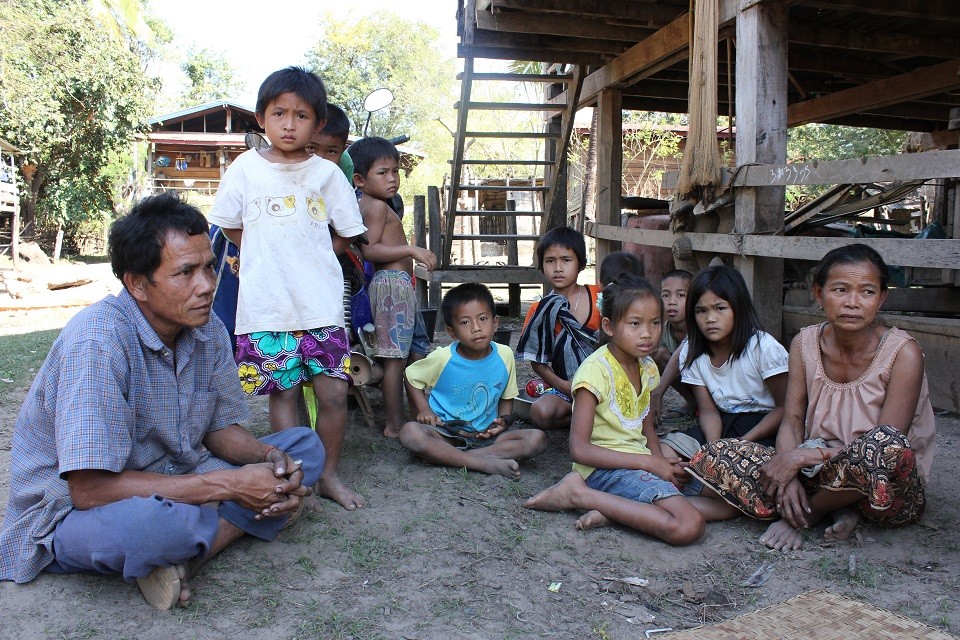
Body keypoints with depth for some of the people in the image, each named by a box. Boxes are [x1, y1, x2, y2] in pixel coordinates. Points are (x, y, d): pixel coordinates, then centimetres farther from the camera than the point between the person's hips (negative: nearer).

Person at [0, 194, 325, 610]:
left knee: (304, 446, -1)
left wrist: (268, 457, -17)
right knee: (145, 522, -41)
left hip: (176, 486, 8)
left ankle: (179, 560, -15)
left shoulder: (208, 330, -5)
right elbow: (90, 490, -29)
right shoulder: (96, 340, -26)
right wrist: (229, 485, -27)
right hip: (71, 512, -7)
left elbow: (220, 428, 6)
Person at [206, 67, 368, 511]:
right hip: (266, 305, 0)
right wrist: (268, 258, 5)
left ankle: (329, 474, 21)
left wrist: (309, 258, 4)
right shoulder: (246, 167, 2)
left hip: (322, 305, 1)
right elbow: (231, 226, 10)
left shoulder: (327, 173, 3)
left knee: (333, 393, 3)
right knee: (283, 393, 6)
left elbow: (347, 234, 9)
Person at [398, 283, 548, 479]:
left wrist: (504, 420, -9)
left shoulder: (504, 355, -4)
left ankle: (448, 456, -27)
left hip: (487, 435, 3)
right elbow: (412, 376, 8)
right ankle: (487, 463, -33)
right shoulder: (443, 358, -11)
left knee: (537, 439, -22)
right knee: (410, 432, -33)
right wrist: (424, 410, -7)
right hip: (445, 433, -2)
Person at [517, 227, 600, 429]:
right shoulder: (541, 310, 0)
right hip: (562, 386, 0)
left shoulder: (598, 296, 0)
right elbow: (536, 361, 1)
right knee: (541, 413, -30)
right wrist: (563, 386, -13)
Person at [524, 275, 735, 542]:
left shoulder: (647, 367, 10)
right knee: (689, 526, -26)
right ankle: (578, 493, -15)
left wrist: (661, 460, -4)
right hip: (605, 467, -8)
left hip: (638, 464, 9)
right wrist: (650, 463, -17)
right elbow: (579, 449, -18)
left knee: (728, 503, 1)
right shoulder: (596, 370, -15)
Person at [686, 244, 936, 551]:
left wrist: (801, 457, -25)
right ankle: (835, 509, -11)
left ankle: (810, 511, -12)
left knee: (887, 444, -40)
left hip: (892, 492, -3)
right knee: (712, 457, -15)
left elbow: (887, 446, -19)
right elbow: (792, 420, -4)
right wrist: (788, 474, -23)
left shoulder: (902, 352, -13)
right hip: (821, 471, 3)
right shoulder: (805, 343, 0)